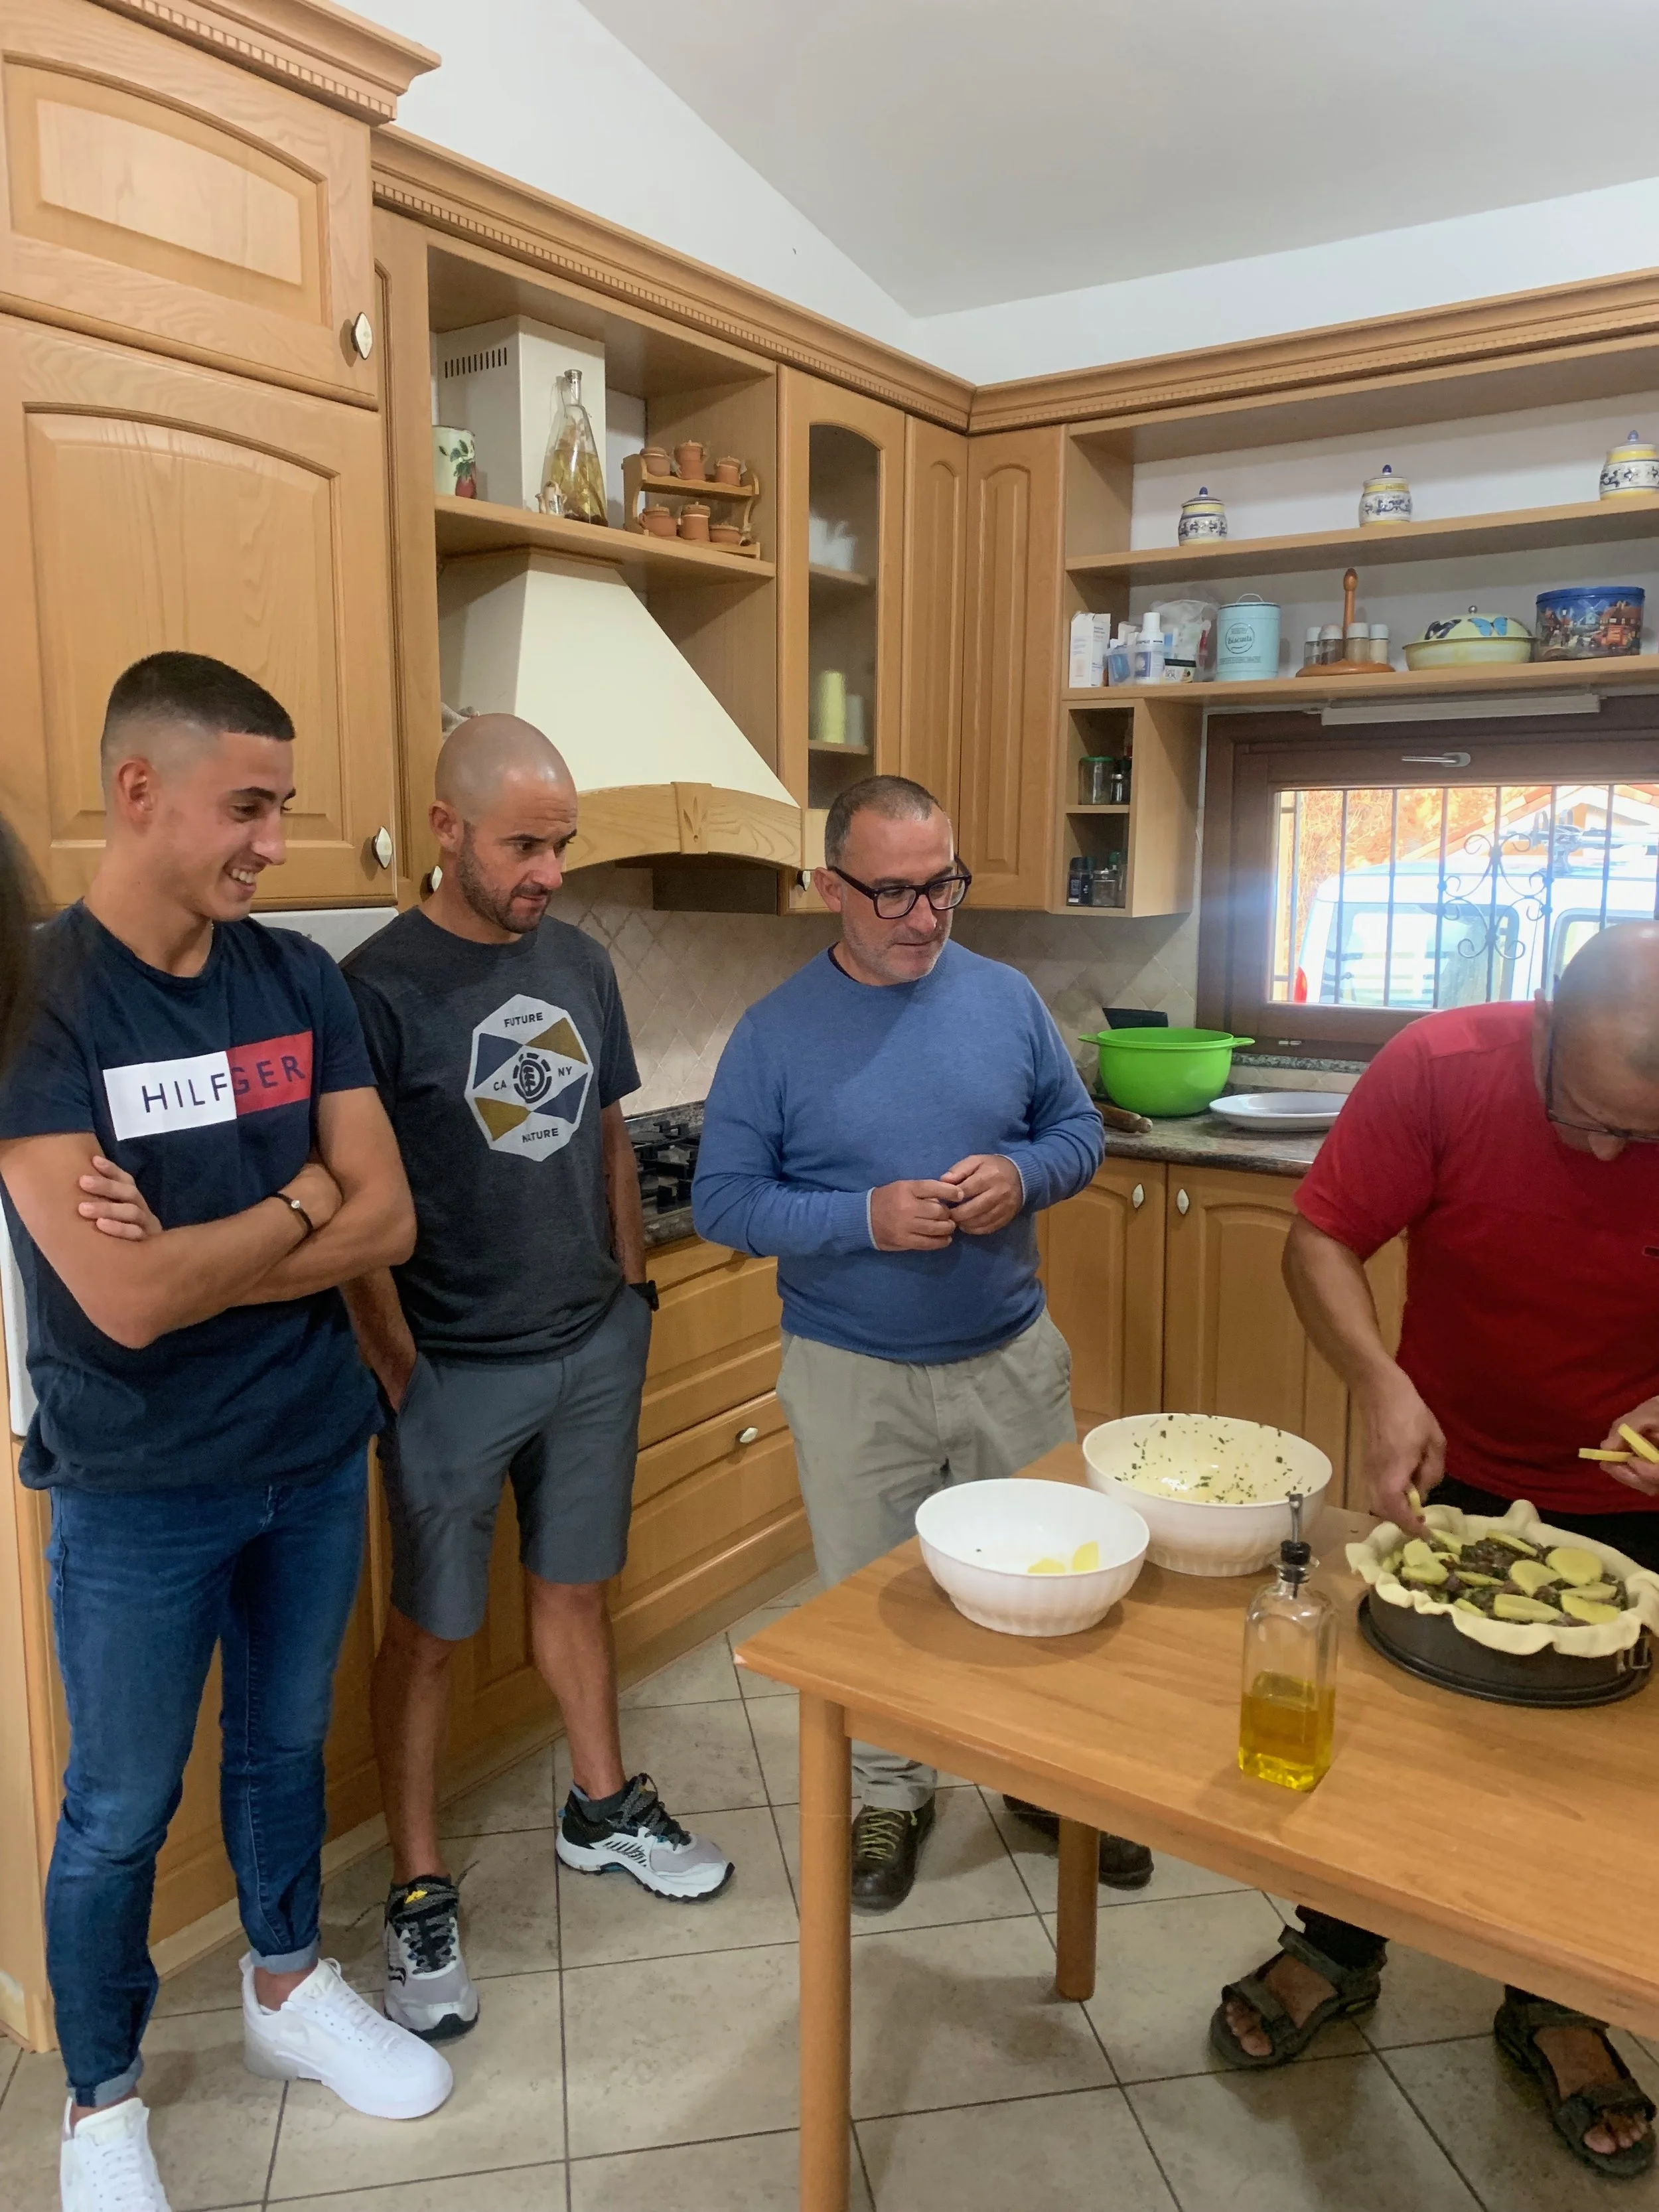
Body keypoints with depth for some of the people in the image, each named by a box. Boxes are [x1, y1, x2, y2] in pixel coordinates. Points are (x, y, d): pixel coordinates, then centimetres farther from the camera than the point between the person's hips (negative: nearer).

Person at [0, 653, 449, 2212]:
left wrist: (200, 1256, -19)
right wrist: (301, 1196, -12)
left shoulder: (298, 979, -3)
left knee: (287, 1745, 23)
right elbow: (126, 1297, -26)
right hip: (138, 1495, -4)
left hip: (318, 1455, 5)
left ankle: (288, 1992, 48)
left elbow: (388, 1221, -7)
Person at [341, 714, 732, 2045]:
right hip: (457, 1369, -5)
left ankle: (603, 1810, 40)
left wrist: (633, 1290, 11)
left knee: (577, 1587, 20)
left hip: (596, 1347, 5)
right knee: (433, 1628, 9)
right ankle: (421, 1897, 26)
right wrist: (401, 1373, -13)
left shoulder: (581, 963, 4)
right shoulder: (383, 986, -14)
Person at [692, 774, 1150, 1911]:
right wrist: (865, 1218, -24)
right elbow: (721, 1199, -10)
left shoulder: (1006, 998, -2)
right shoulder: (776, 1032, -10)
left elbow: (1079, 1129, 6)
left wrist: (1022, 1173, -17)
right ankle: (893, 1793, 39)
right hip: (853, 1378, -2)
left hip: (1014, 1357, 3)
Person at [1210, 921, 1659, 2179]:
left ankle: (1556, 2003, 42)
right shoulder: (1443, 1068, -26)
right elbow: (1322, 1241, -20)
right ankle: (1339, 1953, 39)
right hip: (1451, 1469, 0)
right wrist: (1382, 1384, -37)